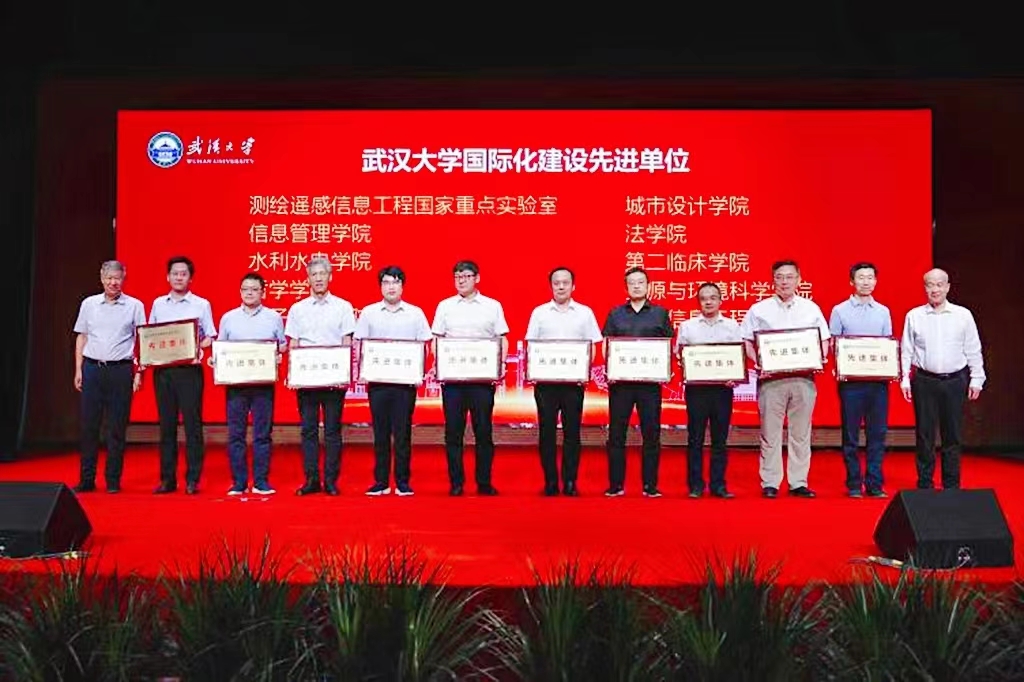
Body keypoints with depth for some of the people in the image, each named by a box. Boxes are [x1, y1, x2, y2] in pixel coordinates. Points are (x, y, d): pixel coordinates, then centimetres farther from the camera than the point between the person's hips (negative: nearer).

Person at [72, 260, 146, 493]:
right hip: (92, 368, 2)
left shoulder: (135, 306, 3)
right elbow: (81, 338, 13)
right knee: (89, 426, 3)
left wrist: (139, 372, -3)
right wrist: (78, 370, 7)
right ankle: (87, 479, 12)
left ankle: (113, 480, 10)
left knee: (117, 428, 1)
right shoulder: (89, 304, 9)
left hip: (121, 370, -2)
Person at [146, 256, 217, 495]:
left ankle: (192, 479, 2)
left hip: (189, 369, -3)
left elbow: (210, 338, 3)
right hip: (162, 369, 3)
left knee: (192, 424, -3)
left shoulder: (201, 304, 5)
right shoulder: (158, 304, 13)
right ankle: (167, 479, 12)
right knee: (166, 424, 6)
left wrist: (197, 348, -17)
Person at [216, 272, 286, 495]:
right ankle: (238, 482, 8)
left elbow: (283, 346, 12)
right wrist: (214, 360, -4)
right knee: (235, 433, 1)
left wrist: (279, 356, -8)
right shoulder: (228, 318, 11)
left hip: (264, 382, -1)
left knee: (263, 433, 1)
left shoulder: (274, 318, 9)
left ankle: (261, 481, 8)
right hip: (235, 381, 1)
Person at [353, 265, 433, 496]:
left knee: (403, 432, 2)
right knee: (380, 432, 5)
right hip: (377, 380, 1)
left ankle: (403, 482, 10)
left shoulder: (415, 313, 6)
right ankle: (381, 481, 12)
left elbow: (424, 346, 6)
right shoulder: (368, 313, 7)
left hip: (405, 381, -1)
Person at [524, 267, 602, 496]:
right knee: (547, 431, 3)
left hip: (574, 381, 0)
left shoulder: (585, 313, 6)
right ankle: (550, 482, 11)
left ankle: (570, 482, 10)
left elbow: (592, 347, 6)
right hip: (545, 380, 0)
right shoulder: (539, 312, 7)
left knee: (572, 431, 3)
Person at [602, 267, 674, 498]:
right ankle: (615, 484, 8)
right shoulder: (616, 314, 12)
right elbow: (606, 345, 9)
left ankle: (650, 485, 8)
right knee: (616, 433, 1)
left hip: (650, 380, -1)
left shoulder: (660, 313, 10)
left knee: (651, 433, 1)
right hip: (620, 380, 1)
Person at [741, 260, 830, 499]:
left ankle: (799, 483, 14)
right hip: (771, 378, -2)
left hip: (803, 378, 2)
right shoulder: (759, 309, 5)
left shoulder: (811, 308, 11)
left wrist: (821, 359, -4)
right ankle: (770, 483, 8)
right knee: (770, 433, 1)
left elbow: (824, 339, 14)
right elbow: (746, 341, 4)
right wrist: (757, 362, -12)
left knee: (801, 433, 6)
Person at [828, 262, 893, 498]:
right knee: (851, 435, 2)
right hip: (851, 380, -3)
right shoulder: (840, 311, 3)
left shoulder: (883, 312, 13)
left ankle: (874, 483, 11)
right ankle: (854, 484, 10)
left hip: (879, 380, 3)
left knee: (877, 434, 4)